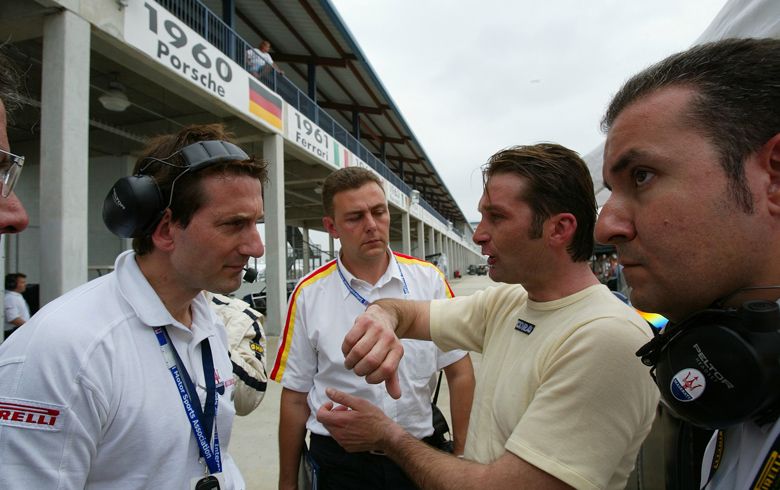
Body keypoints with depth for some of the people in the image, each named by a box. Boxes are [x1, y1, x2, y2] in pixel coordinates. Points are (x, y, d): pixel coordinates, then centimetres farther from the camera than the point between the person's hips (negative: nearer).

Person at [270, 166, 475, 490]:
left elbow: (460, 373, -1)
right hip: (338, 461, -1)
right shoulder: (308, 294, -8)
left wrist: (462, 454, -3)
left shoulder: (429, 279, -6)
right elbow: (295, 397, -2)